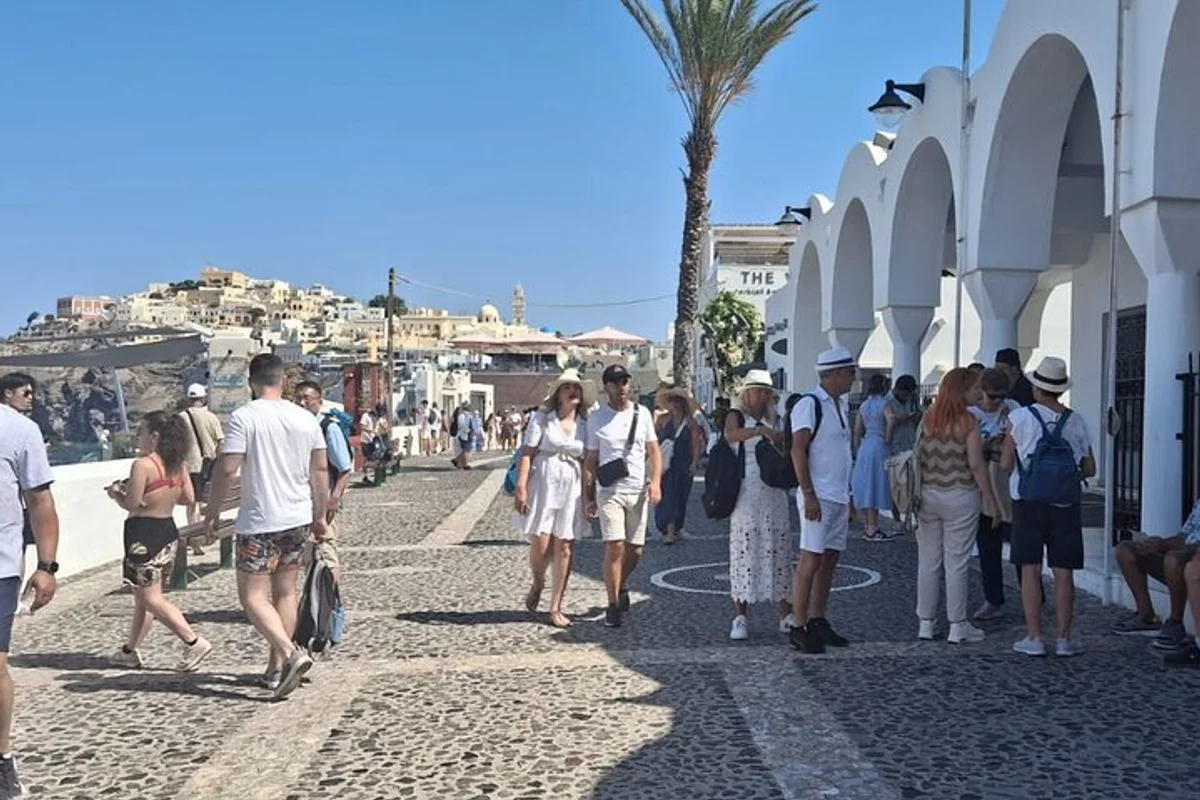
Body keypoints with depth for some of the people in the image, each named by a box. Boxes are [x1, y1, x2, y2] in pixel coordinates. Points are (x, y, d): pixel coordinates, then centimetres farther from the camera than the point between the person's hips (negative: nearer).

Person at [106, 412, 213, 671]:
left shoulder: (142, 465, -17)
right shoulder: (178, 464, 5)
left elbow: (132, 504, -19)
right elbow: (189, 498, 8)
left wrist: (116, 493, 1)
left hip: (144, 534, -8)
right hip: (168, 531, 8)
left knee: (150, 599, -2)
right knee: (143, 597, 17)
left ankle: (194, 642, -10)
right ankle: (129, 651, 26)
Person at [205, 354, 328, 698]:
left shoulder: (244, 417, -11)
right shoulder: (305, 418, 5)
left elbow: (227, 469, -15)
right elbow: (320, 470, 9)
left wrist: (213, 508, 1)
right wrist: (320, 516, 18)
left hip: (259, 521, -6)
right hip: (298, 519, 6)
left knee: (253, 596, -1)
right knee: (285, 592, 15)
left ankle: (290, 654, -20)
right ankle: (276, 668, 21)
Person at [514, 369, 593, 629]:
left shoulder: (585, 424, 10)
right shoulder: (542, 418, 2)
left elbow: (587, 462, 13)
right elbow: (527, 453, -3)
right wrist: (521, 487, -12)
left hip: (572, 488, 3)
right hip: (543, 484, -3)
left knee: (564, 548, 1)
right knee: (540, 544, -6)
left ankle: (556, 608, 9)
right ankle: (537, 584, 27)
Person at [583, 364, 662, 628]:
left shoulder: (642, 413, 8)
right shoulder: (596, 419, 2)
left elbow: (653, 451, 9)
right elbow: (590, 461, 4)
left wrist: (655, 481, -6)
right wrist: (588, 497, -1)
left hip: (638, 492, 3)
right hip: (609, 492, -3)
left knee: (635, 550, 5)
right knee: (615, 546, -13)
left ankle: (621, 585, 36)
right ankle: (613, 606, -3)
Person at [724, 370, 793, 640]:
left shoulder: (772, 421, 20)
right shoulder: (736, 416, 3)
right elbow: (730, 434, -20)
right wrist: (760, 430, -35)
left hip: (774, 493, 5)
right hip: (747, 493, -5)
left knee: (779, 549, 4)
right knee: (744, 550, -5)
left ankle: (786, 614, 9)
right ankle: (740, 617, -1)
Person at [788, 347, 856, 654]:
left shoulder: (839, 406, 17)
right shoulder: (810, 405, -10)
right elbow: (798, 450, -16)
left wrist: (849, 498, 20)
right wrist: (809, 494, -21)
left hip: (838, 497, 9)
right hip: (818, 497, -9)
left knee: (829, 559, 10)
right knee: (810, 559, -9)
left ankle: (817, 622, 18)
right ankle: (798, 628, -5)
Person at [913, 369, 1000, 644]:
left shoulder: (927, 419, 3)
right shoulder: (968, 422, -11)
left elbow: (917, 458, 7)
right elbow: (976, 464, -12)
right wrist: (990, 500, -5)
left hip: (928, 495, 5)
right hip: (960, 497, -4)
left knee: (928, 561, 10)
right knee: (957, 563, 3)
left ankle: (925, 624, 17)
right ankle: (957, 626, 10)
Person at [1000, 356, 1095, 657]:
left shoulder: (1019, 417, -7)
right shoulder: (1076, 422, 1)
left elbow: (1006, 465, -5)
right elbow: (1089, 469, 6)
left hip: (1028, 503, -2)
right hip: (1065, 505, 2)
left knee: (1030, 570, 4)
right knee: (1063, 572, 6)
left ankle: (1034, 638, 6)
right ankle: (1064, 638, 10)